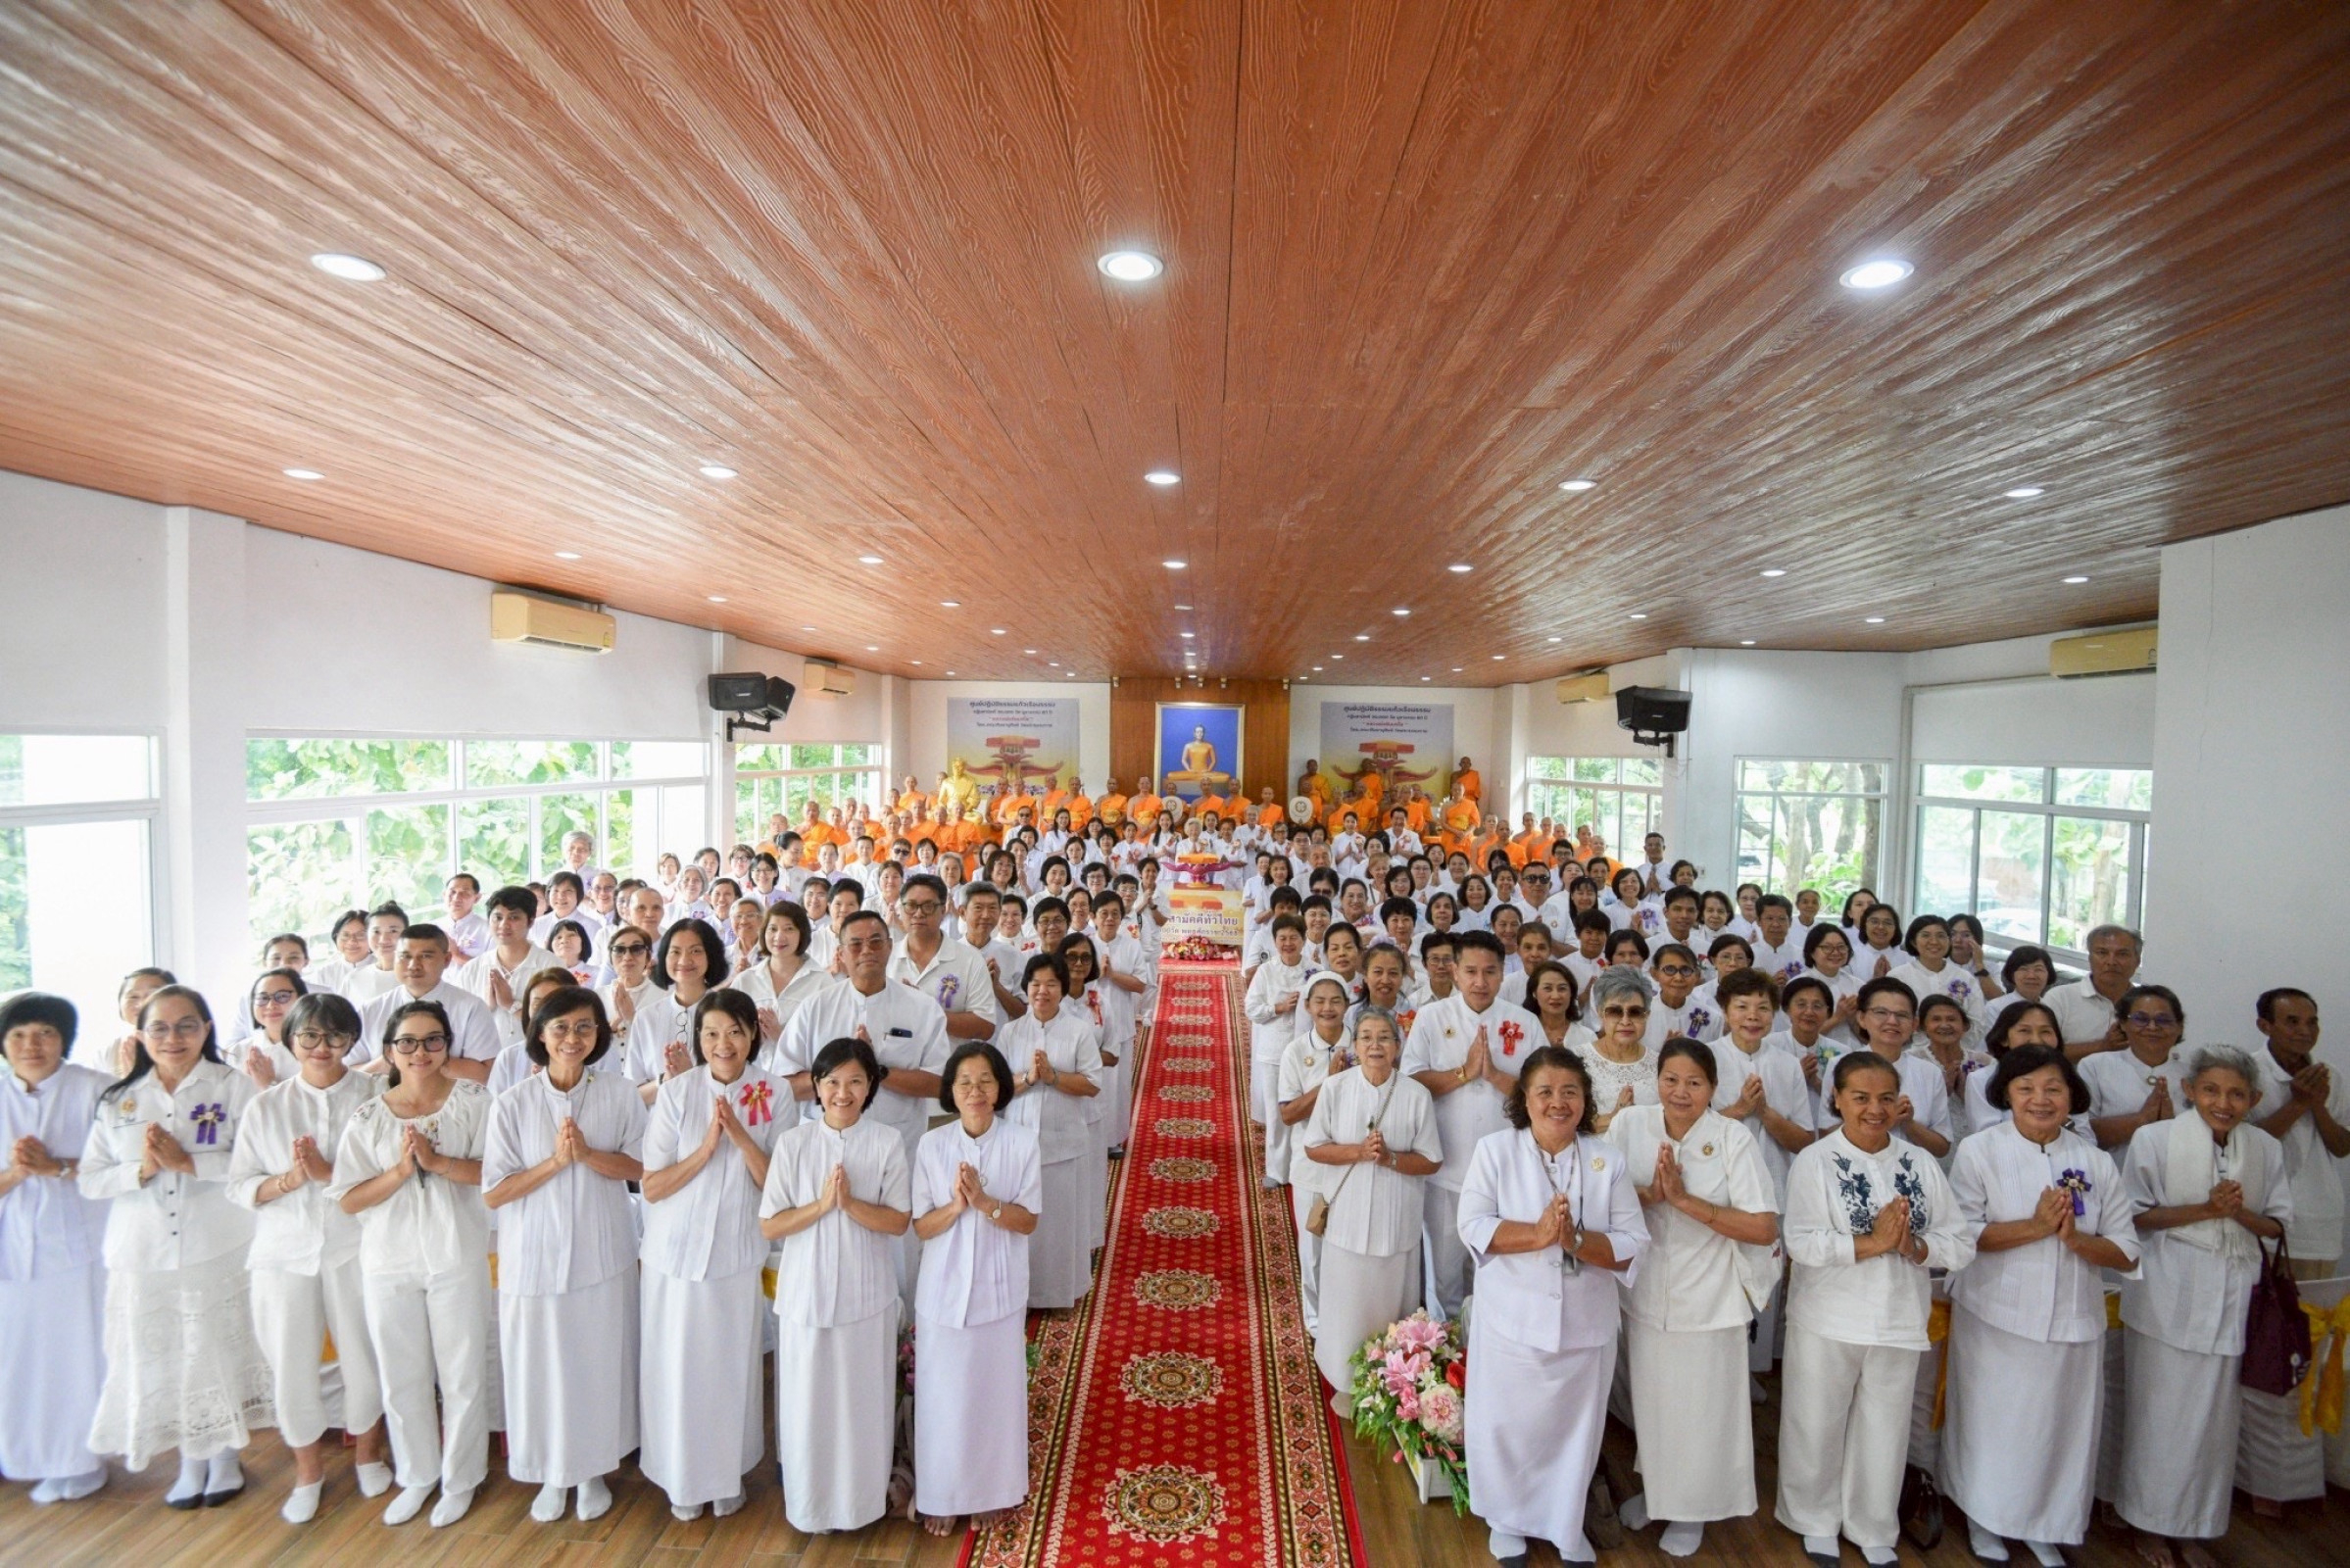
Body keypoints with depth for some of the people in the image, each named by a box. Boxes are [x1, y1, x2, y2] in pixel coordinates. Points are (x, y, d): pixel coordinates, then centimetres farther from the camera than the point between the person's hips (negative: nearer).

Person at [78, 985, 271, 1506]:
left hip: (219, 1249, -3)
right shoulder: (119, 1099, 8)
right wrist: (142, 1170, -14)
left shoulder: (233, 1086, -4)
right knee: (161, 1359, 10)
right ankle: (190, 1461, 32)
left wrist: (186, 1161, -20)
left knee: (221, 1352, 6)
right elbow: (89, 1178, 3)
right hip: (142, 1254, 3)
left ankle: (225, 1456, 28)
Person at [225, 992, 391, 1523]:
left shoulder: (376, 1095, -6)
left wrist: (329, 1174, -19)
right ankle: (309, 1469, 32)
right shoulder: (266, 1106, 5)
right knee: (290, 1364, 8)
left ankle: (369, 1454, 33)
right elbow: (238, 1186, 3)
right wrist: (288, 1181, -15)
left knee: (363, 1358, 7)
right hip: (285, 1253, 2)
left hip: (355, 1247, -2)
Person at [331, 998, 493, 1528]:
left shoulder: (472, 1100, -5)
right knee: (401, 1378, 15)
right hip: (389, 1264, 2)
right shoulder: (368, 1117, 2)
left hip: (458, 1259, -2)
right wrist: (401, 1170, -16)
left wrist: (438, 1161, -22)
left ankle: (460, 1479, 27)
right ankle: (416, 1477, 35)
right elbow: (349, 1199, -1)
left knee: (462, 1375, 8)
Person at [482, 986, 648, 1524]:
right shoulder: (512, 1103, -8)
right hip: (535, 1256, 0)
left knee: (599, 1363, 10)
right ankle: (551, 1474, 32)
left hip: (603, 1253, 1)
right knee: (540, 1367, 10)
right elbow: (493, 1193, -6)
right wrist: (556, 1161, -19)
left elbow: (642, 1166, -3)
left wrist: (587, 1154, -18)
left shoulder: (620, 1094, -6)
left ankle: (593, 1470, 32)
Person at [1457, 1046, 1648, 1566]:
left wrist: (1576, 1239, -24)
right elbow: (1472, 1226, -14)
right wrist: (1537, 1234, -26)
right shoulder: (1495, 1149, -9)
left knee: (1575, 1429, 17)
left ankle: (1566, 1525, 42)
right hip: (1512, 1319, -1)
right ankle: (1507, 1521, 38)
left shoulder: (1608, 1159, -4)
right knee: (1506, 1425, 12)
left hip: (1586, 1323, 2)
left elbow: (1632, 1245, -7)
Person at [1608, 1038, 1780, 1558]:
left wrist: (1684, 1199, -24)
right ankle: (1652, 1487, 43)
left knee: (1702, 1410, 12)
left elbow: (1764, 1228, -17)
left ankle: (1693, 1508, 36)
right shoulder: (1629, 1123, -8)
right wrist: (1650, 1193, -21)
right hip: (1646, 1294, 3)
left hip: (1708, 1300, -2)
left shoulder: (1734, 1139, -15)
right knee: (1649, 1401, 17)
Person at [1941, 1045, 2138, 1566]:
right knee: (1992, 1426, 6)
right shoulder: (1979, 1151, -6)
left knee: (2061, 1429, 10)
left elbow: (2125, 1253, 3)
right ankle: (1984, 1522, 27)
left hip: (2073, 1322, 3)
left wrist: (2073, 1236, -15)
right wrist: (2035, 1228, -19)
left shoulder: (2096, 1162, 4)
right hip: (1997, 1319, -3)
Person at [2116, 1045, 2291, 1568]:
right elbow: (2133, 1216, -6)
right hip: (2167, 1297, -3)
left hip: (2231, 1299, 4)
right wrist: (2205, 1210, -17)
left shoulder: (2265, 1149, 3)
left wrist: (2239, 1213, -13)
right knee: (2160, 1412, 4)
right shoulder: (2154, 1139, -8)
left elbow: (2276, 1224, 8)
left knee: (2215, 1416, 10)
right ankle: (2149, 1524, 21)